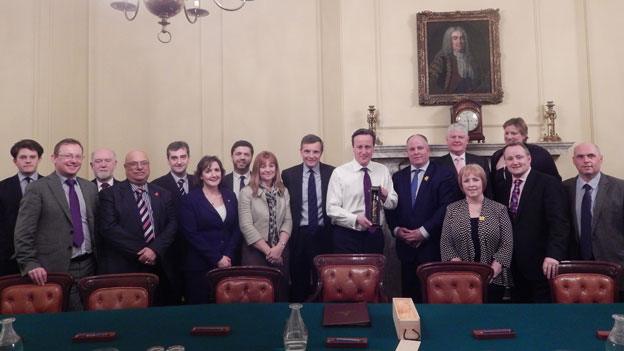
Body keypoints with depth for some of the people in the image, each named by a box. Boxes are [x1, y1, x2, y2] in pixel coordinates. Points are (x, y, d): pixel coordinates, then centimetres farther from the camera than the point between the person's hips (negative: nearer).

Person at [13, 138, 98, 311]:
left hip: (88, 266, 5)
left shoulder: (90, 188, 11)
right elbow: (23, 232, -7)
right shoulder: (37, 189, -4)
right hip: (54, 270, -4)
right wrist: (30, 264, -15)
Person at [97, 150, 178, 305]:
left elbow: (172, 224, 5)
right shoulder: (110, 194, 1)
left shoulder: (163, 194, 13)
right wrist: (139, 251, -13)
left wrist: (155, 249, -11)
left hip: (158, 267, 3)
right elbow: (108, 228, -9)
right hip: (122, 268, -3)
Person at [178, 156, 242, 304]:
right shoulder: (190, 199, -3)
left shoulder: (230, 196, 9)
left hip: (227, 263, 3)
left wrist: (227, 256, -6)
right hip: (199, 265, -3)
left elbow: (236, 229, 8)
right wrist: (216, 259, -12)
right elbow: (191, 234, -10)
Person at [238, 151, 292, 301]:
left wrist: (279, 247, -11)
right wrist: (268, 250, -12)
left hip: (280, 252, 4)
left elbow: (288, 221, 4)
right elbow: (246, 226, -11)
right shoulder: (246, 193, -5)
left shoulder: (283, 192, 8)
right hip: (255, 252, -4)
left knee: (281, 294, 8)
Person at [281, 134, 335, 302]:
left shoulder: (332, 173, 0)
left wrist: (334, 228, -2)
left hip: (324, 235, 0)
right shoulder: (288, 174, 1)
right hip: (299, 235, 0)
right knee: (298, 282, 10)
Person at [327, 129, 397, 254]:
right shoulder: (339, 173, -5)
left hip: (375, 235, 3)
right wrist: (356, 219, -23)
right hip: (346, 236, -3)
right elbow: (332, 209, -9)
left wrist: (385, 196, -15)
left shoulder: (383, 170, 7)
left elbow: (393, 204, 8)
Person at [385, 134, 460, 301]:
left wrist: (424, 231, -14)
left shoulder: (445, 175, -1)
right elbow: (391, 206, 12)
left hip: (433, 246, -3)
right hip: (406, 246, 4)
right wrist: (396, 229, -5)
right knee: (409, 294, 8)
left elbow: (447, 207, -10)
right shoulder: (398, 177, 13)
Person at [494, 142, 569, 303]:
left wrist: (554, 254, -28)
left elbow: (559, 222, -16)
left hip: (541, 263, -5)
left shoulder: (549, 184, -7)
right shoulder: (501, 188, 9)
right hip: (514, 265, 5)